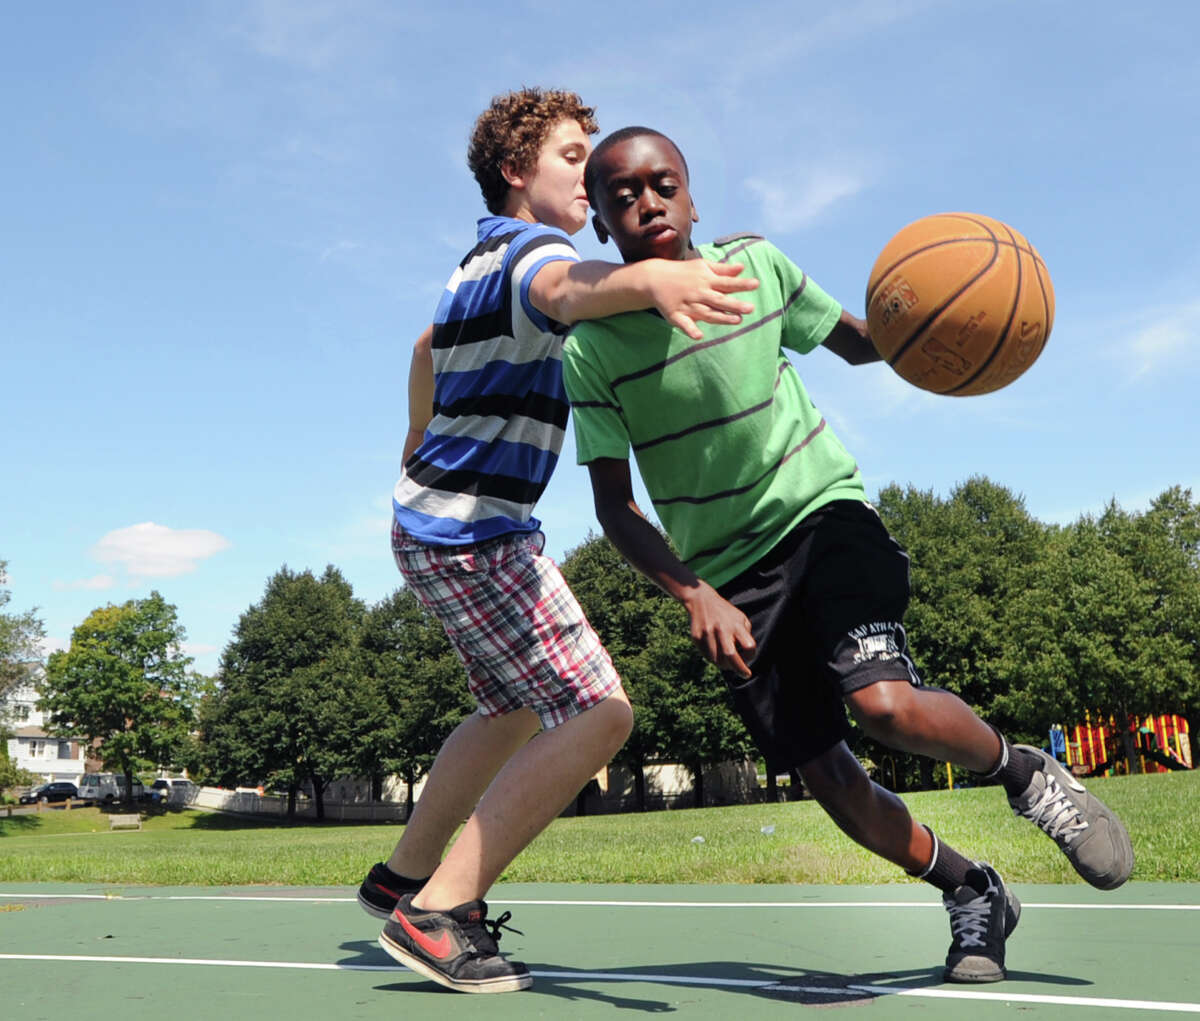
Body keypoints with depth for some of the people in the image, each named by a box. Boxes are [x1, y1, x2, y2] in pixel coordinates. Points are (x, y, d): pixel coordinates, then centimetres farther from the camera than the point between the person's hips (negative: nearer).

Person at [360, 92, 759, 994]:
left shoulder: (479, 259, 16)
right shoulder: (532, 250, -16)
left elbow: (429, 346, 34)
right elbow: (566, 290, -43)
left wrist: (422, 443, 47)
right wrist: (647, 280, -65)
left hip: (437, 517, 11)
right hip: (472, 532, -11)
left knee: (517, 712, 24)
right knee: (599, 712, -15)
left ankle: (403, 877, 35)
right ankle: (437, 911, -12)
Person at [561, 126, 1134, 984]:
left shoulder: (755, 263, -7)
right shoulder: (591, 348, -11)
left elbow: (853, 342, 9)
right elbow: (615, 505, -9)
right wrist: (696, 596, -23)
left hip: (820, 509, -1)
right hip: (727, 570, 1)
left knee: (884, 703, -26)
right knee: (827, 780, -2)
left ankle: (1027, 771, 6)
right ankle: (974, 894, 24)